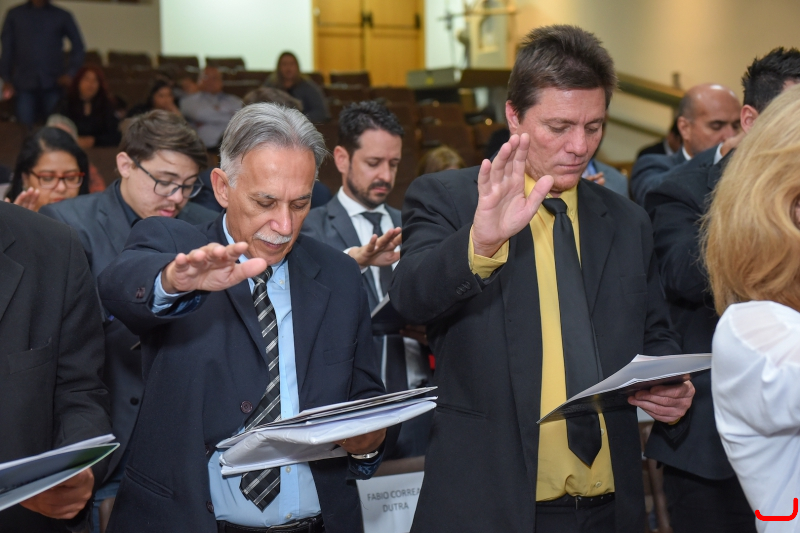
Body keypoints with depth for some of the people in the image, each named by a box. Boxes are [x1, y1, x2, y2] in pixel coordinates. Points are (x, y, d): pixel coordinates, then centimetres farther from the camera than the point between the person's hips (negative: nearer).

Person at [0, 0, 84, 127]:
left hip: (53, 83, 0)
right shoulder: (14, 14, 9)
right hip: (24, 83, 0)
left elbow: (78, 46, 11)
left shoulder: (63, 16, 7)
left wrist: (71, 72, -1)